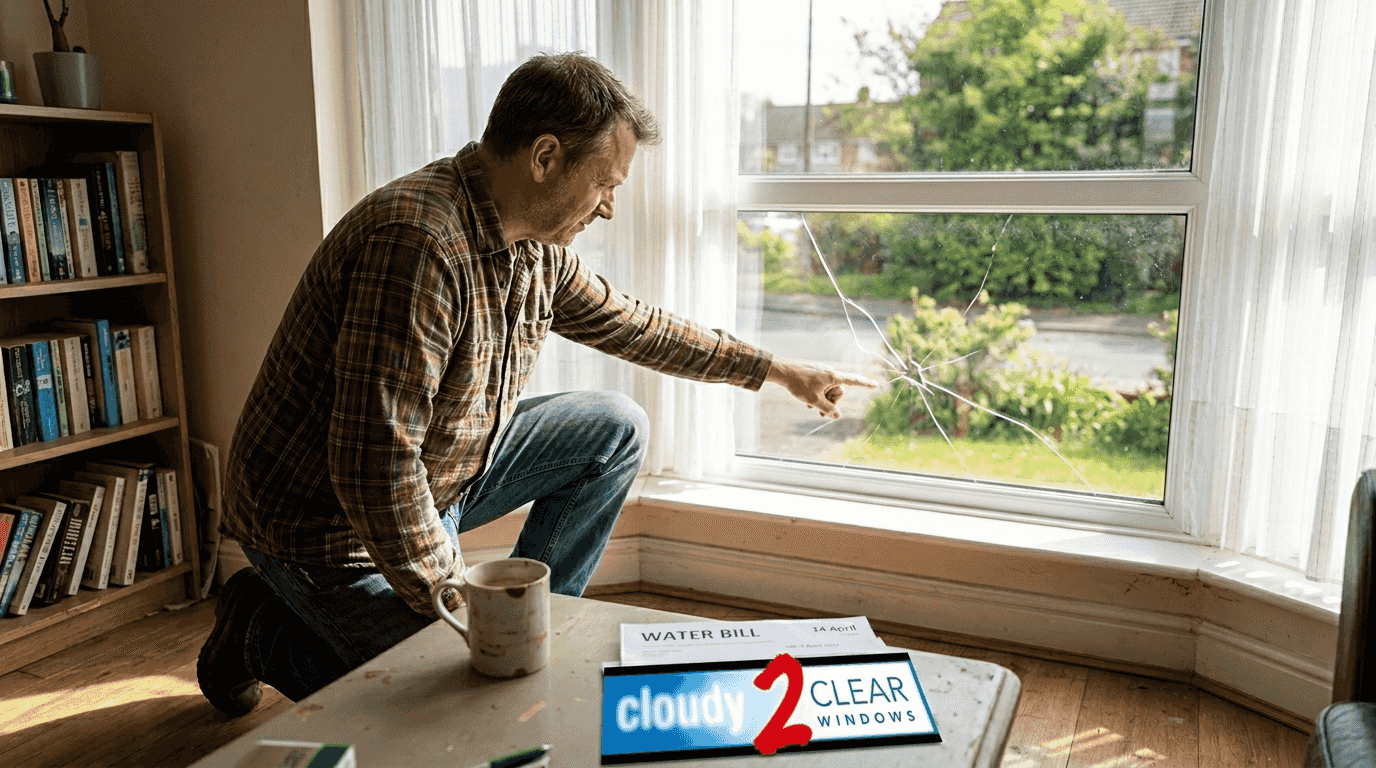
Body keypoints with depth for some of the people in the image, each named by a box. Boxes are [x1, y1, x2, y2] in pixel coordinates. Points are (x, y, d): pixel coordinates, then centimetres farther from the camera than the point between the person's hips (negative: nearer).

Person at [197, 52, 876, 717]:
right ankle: (263, 629, 9)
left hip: (447, 472, 9)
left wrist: (777, 370, 20)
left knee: (616, 429, 3)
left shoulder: (536, 247, -3)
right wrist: (462, 611, -22)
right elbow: (373, 469, -34)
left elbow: (630, 324, 14)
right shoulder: (417, 244, -33)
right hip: (334, 527, -8)